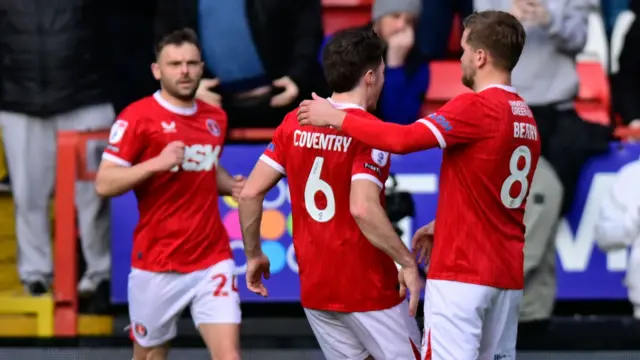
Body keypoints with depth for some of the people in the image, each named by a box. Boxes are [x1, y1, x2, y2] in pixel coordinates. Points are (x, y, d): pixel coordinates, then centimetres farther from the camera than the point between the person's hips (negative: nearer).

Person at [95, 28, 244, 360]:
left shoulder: (216, 118, 9)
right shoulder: (137, 117, -8)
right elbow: (104, 184, -12)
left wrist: (231, 185, 6)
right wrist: (156, 163, -24)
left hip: (212, 261, 3)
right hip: (157, 265, -3)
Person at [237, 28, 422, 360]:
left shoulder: (295, 123, 4)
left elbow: (250, 192, 2)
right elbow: (363, 209, -28)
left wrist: (253, 254, 14)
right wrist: (407, 263, -21)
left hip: (313, 287, 6)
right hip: (367, 286, -6)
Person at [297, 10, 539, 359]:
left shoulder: (476, 107, -13)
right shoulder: (526, 119, 13)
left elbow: (403, 139, -21)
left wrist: (335, 117, -11)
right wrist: (443, 226, 23)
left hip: (462, 271, -8)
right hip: (507, 274, 8)